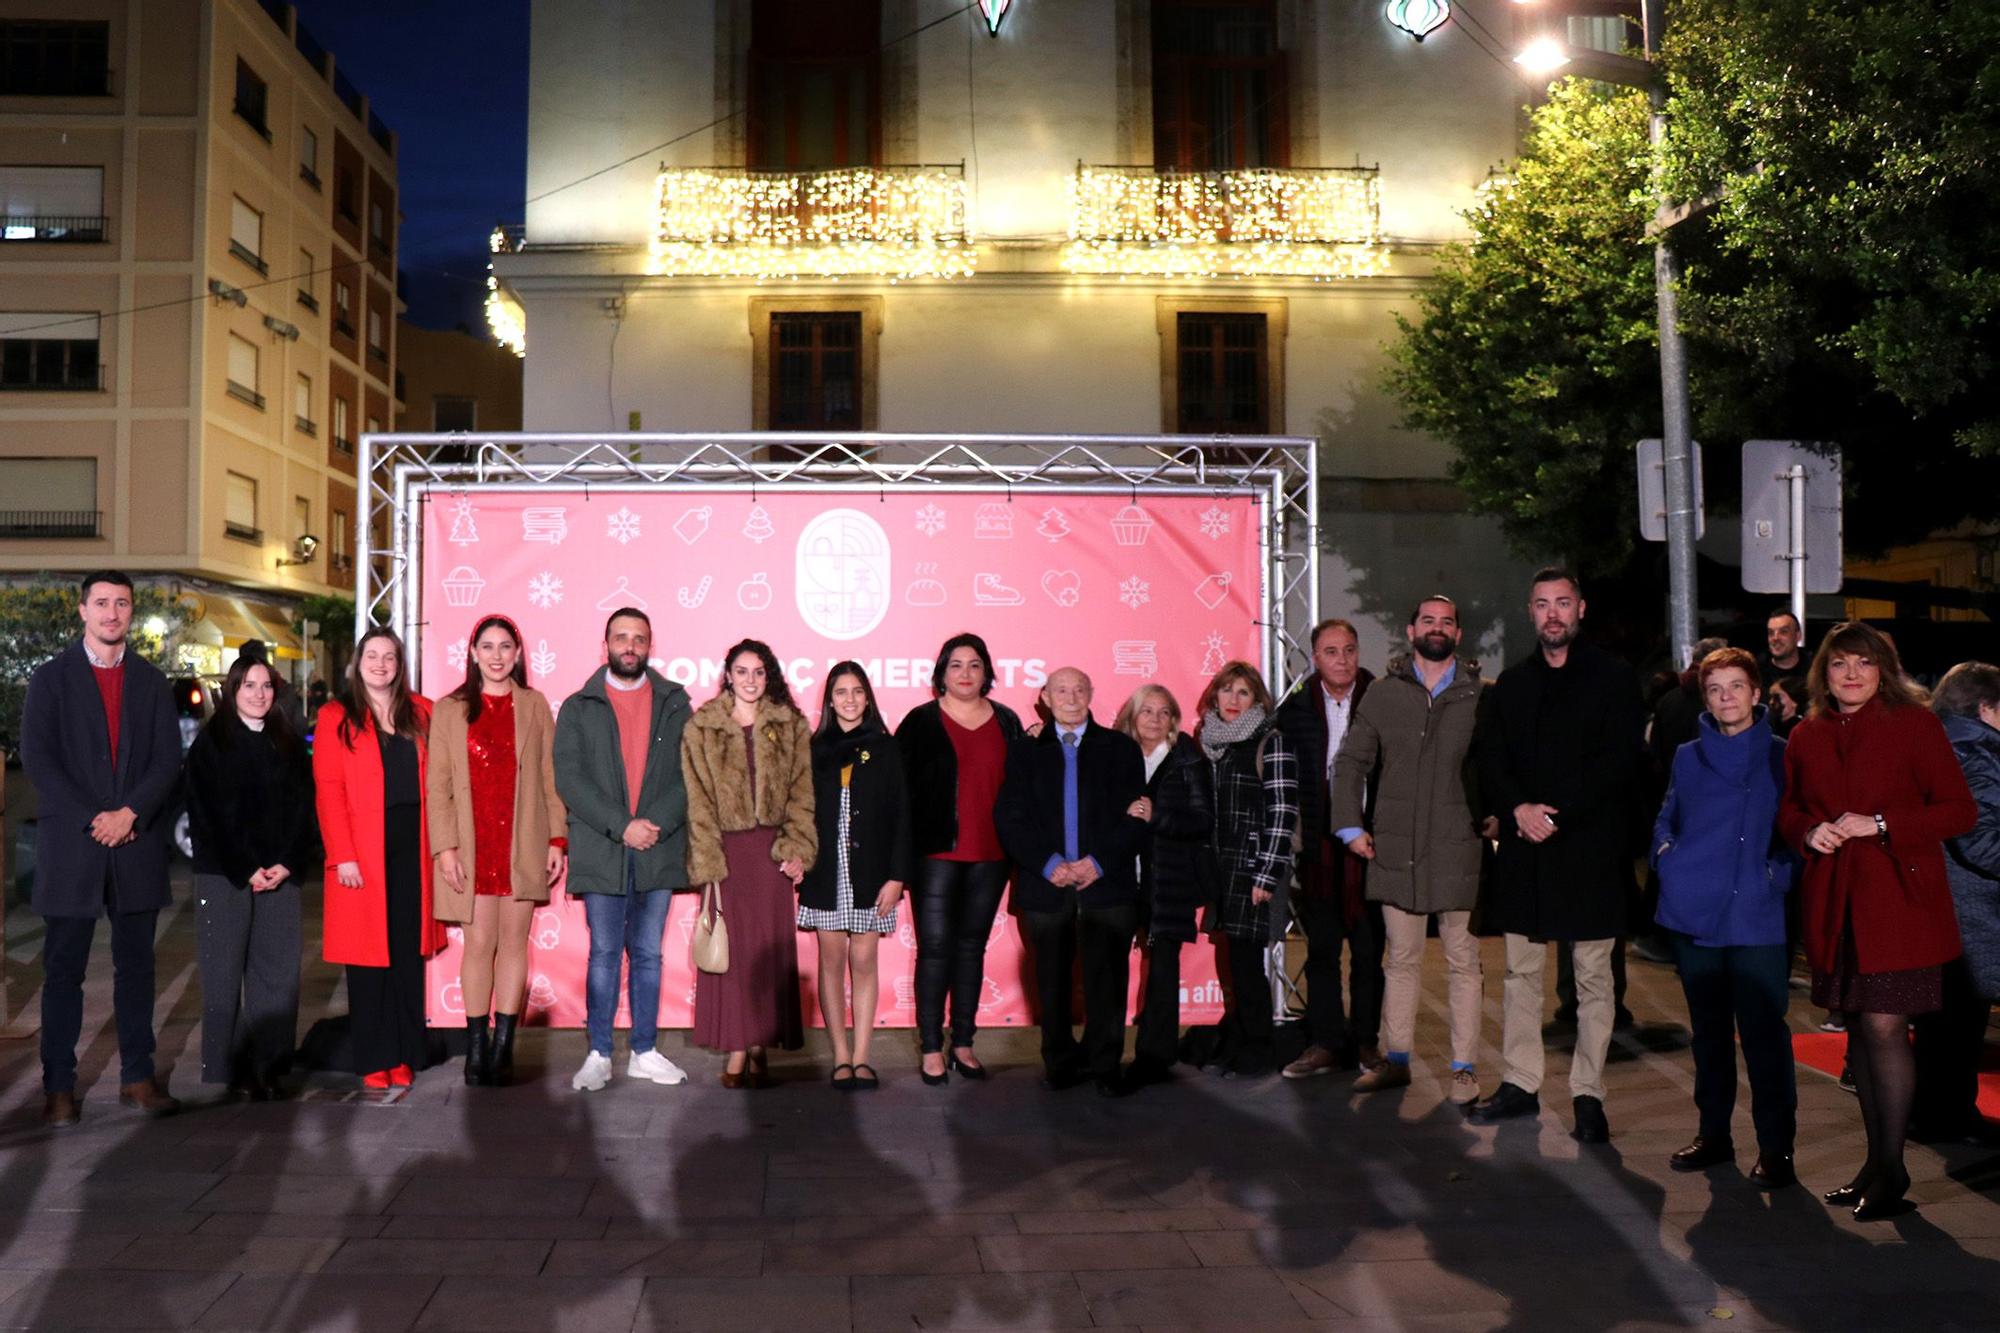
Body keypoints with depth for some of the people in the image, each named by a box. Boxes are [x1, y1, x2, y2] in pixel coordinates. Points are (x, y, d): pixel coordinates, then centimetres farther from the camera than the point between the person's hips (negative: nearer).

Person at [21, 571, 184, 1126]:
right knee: (63, 970, 3)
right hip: (71, 845, -2)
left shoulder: (151, 681, 10)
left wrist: (129, 814, -11)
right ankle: (59, 1088, 9)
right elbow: (36, 758, -3)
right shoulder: (50, 678, 5)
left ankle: (138, 1077, 14)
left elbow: (168, 760, 3)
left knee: (135, 965, 7)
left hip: (137, 844, 2)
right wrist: (91, 820, -12)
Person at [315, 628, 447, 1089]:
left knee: (410, 951, 6)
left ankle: (405, 1055, 13)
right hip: (362, 852, -3)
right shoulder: (336, 718, 2)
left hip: (413, 846, 3)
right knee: (369, 955, 1)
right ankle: (373, 1059, 9)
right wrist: (342, 855, -13)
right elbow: (328, 790, -5)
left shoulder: (422, 713, 11)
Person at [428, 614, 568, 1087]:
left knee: (513, 942, 4)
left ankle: (502, 1048, 11)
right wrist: (445, 847, -6)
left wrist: (558, 839, 0)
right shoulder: (449, 710, 6)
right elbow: (438, 785, 2)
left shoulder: (535, 707, 8)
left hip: (523, 846, 1)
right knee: (479, 943, -1)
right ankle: (476, 1048, 8)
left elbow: (550, 777, 6)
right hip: (473, 848, -1)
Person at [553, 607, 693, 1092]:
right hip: (601, 852, -1)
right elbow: (568, 778, -4)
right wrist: (621, 827, -13)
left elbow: (690, 774, 2)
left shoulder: (674, 703, 9)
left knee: (648, 955, 9)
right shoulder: (578, 708, 6)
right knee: (604, 955, 2)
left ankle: (644, 1052, 17)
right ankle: (599, 1055, 10)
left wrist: (657, 824, -13)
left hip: (659, 849, 1)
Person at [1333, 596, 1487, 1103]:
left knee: (1463, 964, 4)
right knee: (1402, 961, 11)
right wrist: (1350, 826, 4)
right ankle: (1395, 1060, 20)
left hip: (1459, 852, -2)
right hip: (1396, 851, 2)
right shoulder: (1383, 694, 7)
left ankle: (1464, 1068, 13)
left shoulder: (1481, 696, 2)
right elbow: (1351, 762, 10)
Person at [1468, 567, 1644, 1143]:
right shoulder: (1511, 683, 13)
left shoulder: (1613, 678, 1)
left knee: (1593, 978, 2)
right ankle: (1520, 1083, 18)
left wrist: (1556, 811, -14)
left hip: (1590, 847, -4)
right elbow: (1490, 759, 7)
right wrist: (1518, 808, -10)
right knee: (1520, 973, 9)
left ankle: (1587, 1093, 10)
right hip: (1524, 846, 4)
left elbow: (1618, 762, -8)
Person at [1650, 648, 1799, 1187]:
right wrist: (1665, 851, 1)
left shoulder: (1782, 757, 3)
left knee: (1764, 1032, -4)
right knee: (1708, 1029, 13)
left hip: (1758, 918, -4)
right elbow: (1665, 819, 20)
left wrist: (1781, 871, -11)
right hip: (1696, 911, 4)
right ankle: (1713, 1132, 24)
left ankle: (1776, 1147, 7)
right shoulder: (1687, 758, 13)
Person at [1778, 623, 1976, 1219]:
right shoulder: (1807, 737, 9)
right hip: (1835, 902, 5)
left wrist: (1879, 824, -16)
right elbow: (1789, 809, 19)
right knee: (1859, 1029, 12)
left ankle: (1891, 1167, 8)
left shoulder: (1915, 724, -4)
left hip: (1900, 896, -5)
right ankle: (1877, 1160, 24)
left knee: (1884, 1027, -7)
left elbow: (1960, 811, -6)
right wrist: (1808, 832, -3)